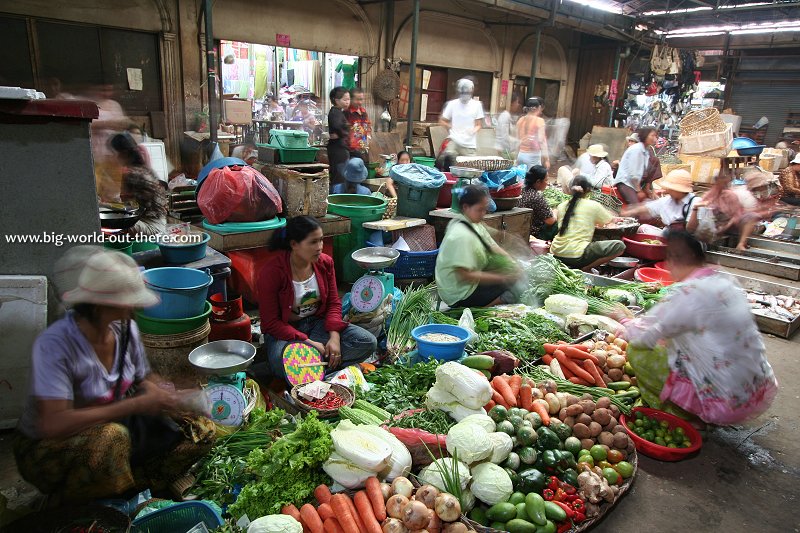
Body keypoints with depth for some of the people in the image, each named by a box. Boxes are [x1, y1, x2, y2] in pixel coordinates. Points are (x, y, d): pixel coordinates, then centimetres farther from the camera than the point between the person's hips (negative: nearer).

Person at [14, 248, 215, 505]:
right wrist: (135, 405, -35)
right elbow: (53, 425, -35)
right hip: (47, 449, -5)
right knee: (112, 438, -39)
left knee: (202, 431, -9)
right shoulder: (55, 345, -27)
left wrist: (166, 396, -17)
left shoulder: (126, 329, -8)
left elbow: (143, 380, 5)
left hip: (111, 427, 6)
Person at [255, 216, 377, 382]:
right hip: (285, 330, -5)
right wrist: (308, 342, -24)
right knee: (282, 362, -40)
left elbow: (333, 303, 1)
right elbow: (271, 322, -17)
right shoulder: (272, 272, -19)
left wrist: (334, 336, -16)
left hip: (317, 323, 5)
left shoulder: (325, 262, -4)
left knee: (368, 342, -16)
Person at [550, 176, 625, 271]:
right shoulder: (593, 205, 0)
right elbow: (608, 220, 17)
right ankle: (586, 269, -4)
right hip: (577, 256, -6)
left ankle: (572, 266, 13)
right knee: (619, 246, -2)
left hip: (557, 254, 6)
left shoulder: (562, 206, 10)